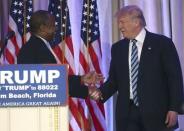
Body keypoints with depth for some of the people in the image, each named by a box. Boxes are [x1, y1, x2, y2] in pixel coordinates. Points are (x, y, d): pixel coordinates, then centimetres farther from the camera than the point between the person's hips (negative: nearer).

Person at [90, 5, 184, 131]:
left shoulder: (162, 43, -2)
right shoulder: (117, 48, 11)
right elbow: (114, 80, 13)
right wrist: (101, 93, -6)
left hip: (156, 112, -3)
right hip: (127, 112, 4)